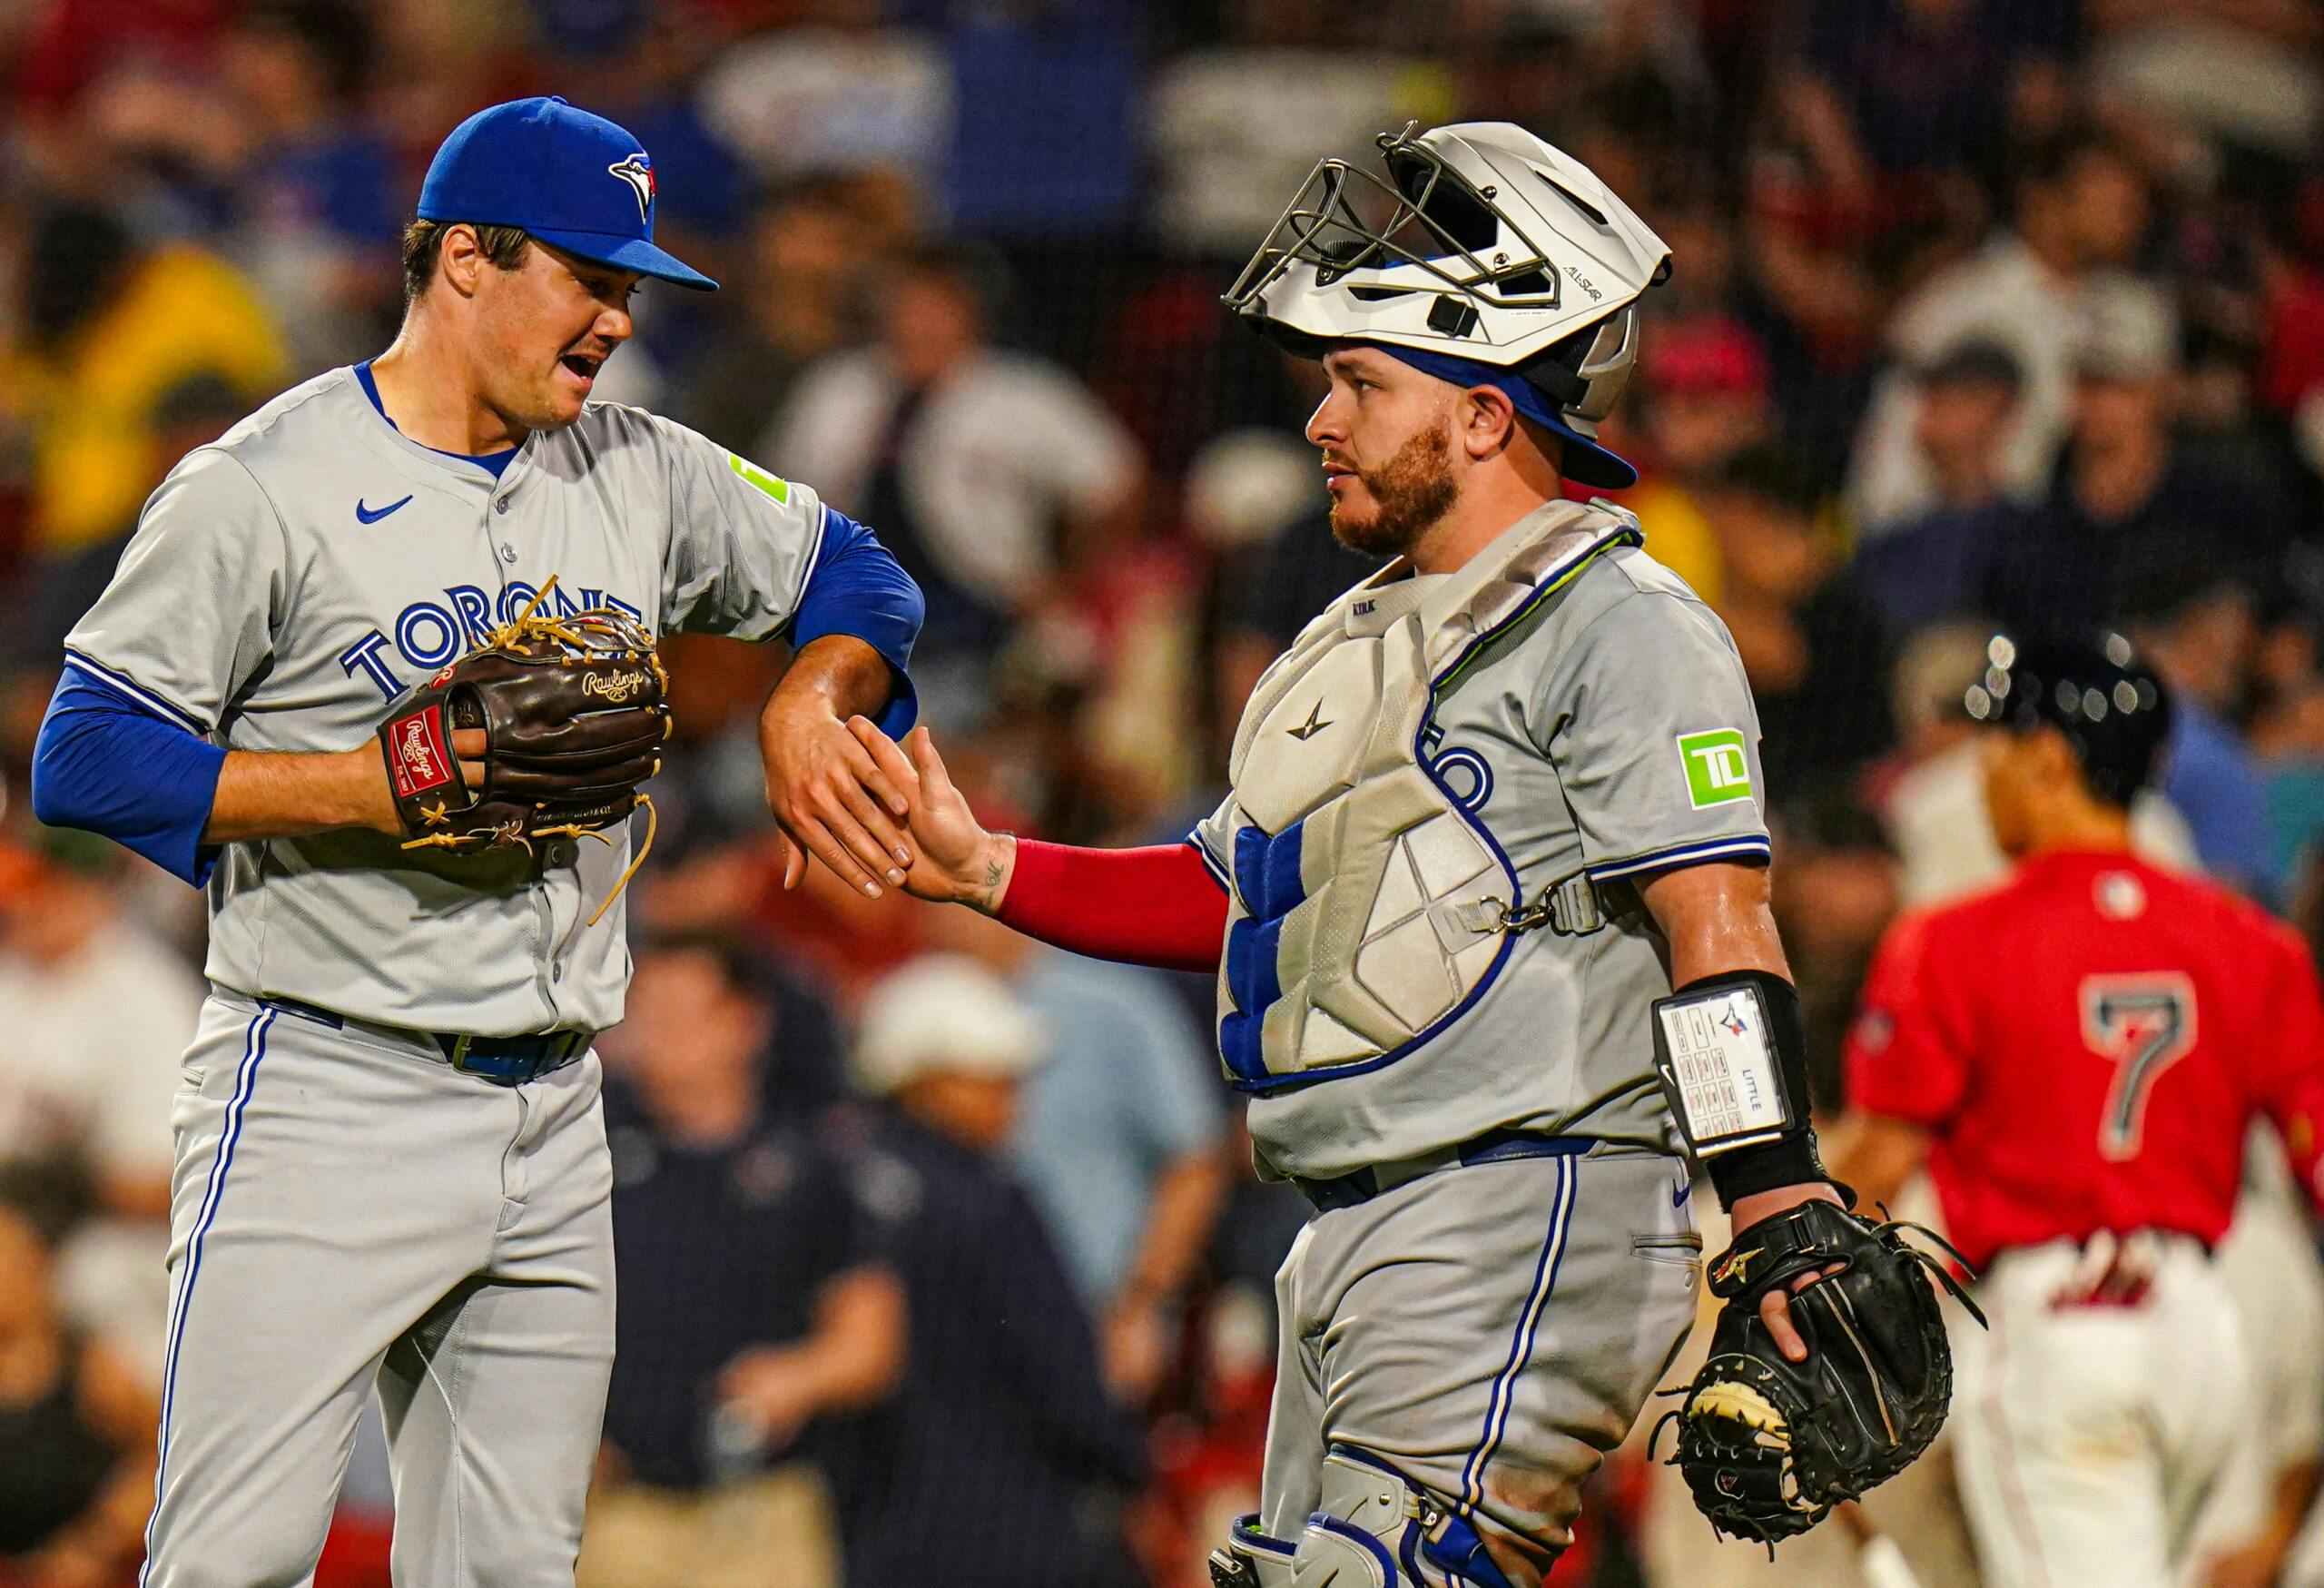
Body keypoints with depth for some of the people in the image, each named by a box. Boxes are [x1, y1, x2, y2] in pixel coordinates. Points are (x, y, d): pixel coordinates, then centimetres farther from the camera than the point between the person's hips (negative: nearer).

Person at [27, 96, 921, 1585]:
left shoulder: (645, 478, 12)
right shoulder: (262, 488, -7)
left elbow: (852, 575, 25)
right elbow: (88, 759, -9)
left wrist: (806, 701, 3)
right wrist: (374, 786, -17)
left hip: (555, 1121, 6)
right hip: (328, 1107, -6)